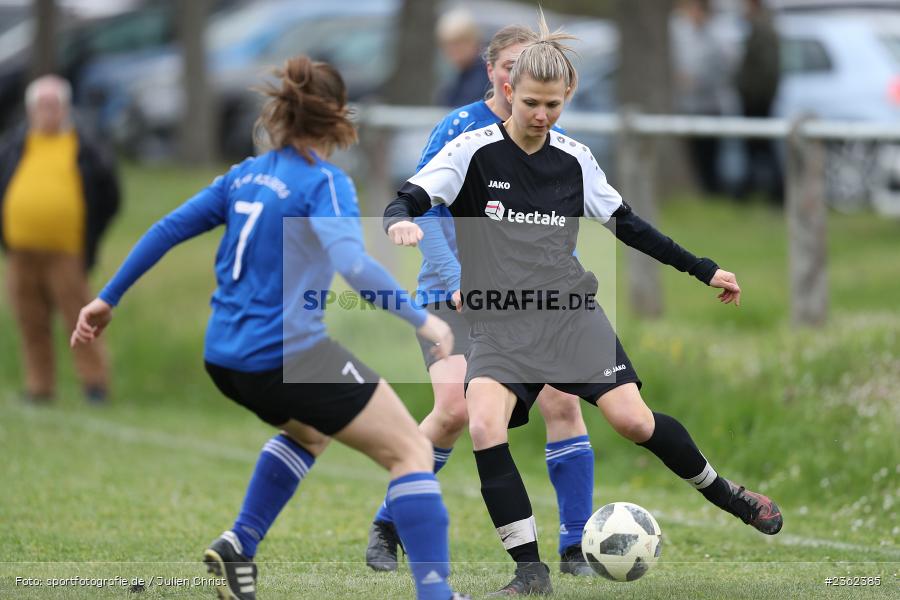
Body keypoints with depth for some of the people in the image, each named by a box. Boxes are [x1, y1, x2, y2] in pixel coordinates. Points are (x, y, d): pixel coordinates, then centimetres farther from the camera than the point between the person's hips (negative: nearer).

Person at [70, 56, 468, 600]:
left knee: (309, 430, 36)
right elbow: (352, 264, -26)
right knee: (411, 451, 0)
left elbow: (169, 229, 14)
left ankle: (240, 545, 22)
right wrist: (421, 319, -22)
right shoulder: (325, 182, -10)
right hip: (288, 355, -8)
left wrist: (108, 299, 21)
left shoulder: (247, 174, 11)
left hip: (226, 360, 8)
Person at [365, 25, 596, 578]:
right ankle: (388, 526, -2)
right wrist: (458, 282, -18)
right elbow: (423, 209, -8)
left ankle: (576, 549, -3)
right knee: (455, 407, -23)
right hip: (453, 296, -4)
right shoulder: (462, 128, -7)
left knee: (564, 401, -13)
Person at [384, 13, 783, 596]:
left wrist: (703, 270, 17)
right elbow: (406, 200, -12)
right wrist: (401, 223, -37)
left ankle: (722, 491, 15)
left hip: (571, 314, 2)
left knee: (634, 420, -14)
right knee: (484, 426, -26)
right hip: (500, 326, -2)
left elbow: (627, 224, 16)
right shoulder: (474, 151, -5)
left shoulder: (575, 159, 5)